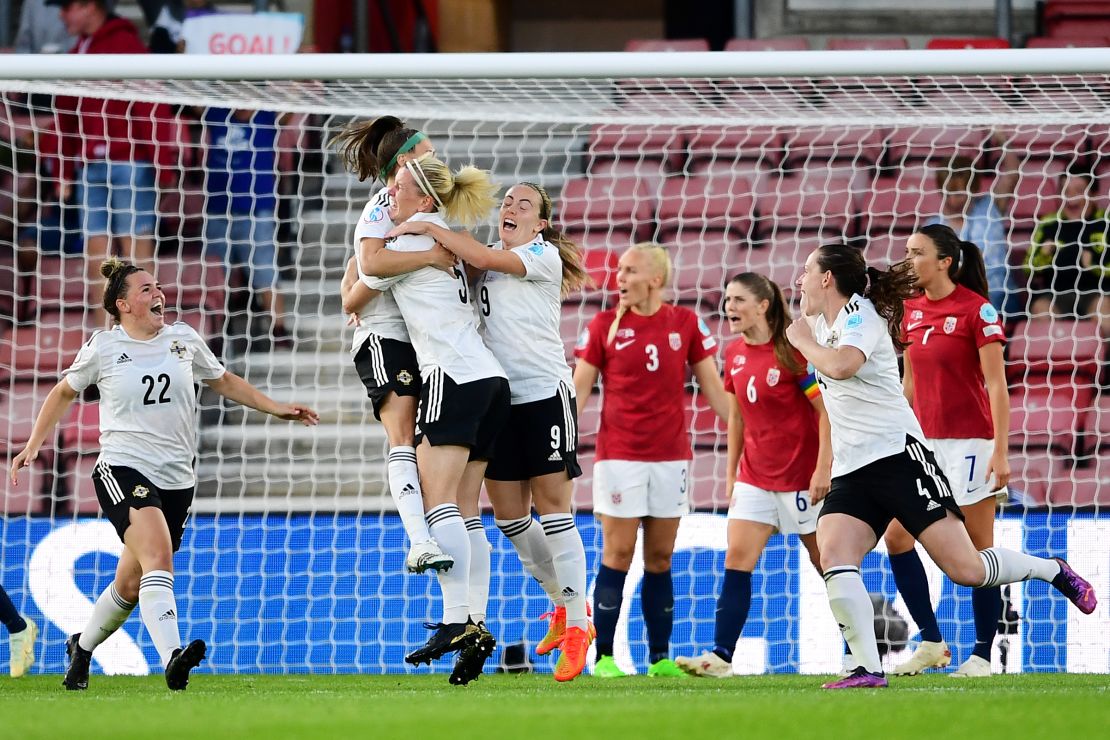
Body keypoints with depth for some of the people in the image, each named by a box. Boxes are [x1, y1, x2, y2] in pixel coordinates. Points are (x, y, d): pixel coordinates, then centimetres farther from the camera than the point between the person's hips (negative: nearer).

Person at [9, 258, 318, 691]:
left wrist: (277, 409, 19)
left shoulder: (183, 339, 9)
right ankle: (172, 659, -42)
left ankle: (82, 648, 37)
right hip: (122, 471, -5)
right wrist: (34, 444, 10)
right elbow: (64, 393, 16)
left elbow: (224, 382, 25)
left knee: (131, 585, 10)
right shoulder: (103, 348, 0)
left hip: (176, 478, 5)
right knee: (158, 557, -29)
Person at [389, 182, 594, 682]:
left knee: (552, 508, -8)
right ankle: (562, 604, 27)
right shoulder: (483, 264, 14)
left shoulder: (544, 256, -4)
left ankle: (576, 627, -3)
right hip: (497, 398, 6)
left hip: (545, 393, -6)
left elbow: (486, 258, -18)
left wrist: (428, 228, -15)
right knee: (508, 517, 7)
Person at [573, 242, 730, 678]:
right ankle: (603, 656, 0)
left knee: (660, 558, 6)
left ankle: (661, 657, 9)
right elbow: (579, 389, 2)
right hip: (619, 457, -2)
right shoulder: (604, 326, 0)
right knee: (617, 555, -4)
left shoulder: (686, 324, 3)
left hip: (671, 457, 2)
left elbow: (713, 388, 8)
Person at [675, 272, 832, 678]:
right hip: (755, 475, 6)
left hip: (801, 475, -6)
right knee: (736, 560, -6)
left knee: (826, 562, 4)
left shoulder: (792, 351, -14)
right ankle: (721, 656, -11)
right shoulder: (735, 355, 5)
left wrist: (823, 468, -19)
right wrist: (731, 473, 14)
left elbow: (827, 412, -13)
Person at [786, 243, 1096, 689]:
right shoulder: (823, 321, 17)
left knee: (965, 568, -10)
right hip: (851, 470, 8)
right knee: (833, 557, -20)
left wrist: (804, 341, -15)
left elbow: (841, 366, -29)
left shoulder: (860, 315, -8)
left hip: (898, 455, -8)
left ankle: (1053, 571, 17)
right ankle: (868, 669, -24)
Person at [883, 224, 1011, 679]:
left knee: (977, 548, -2)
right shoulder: (911, 310, 9)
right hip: (923, 442, 7)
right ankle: (931, 642, 8)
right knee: (895, 536, -1)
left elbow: (996, 385, -11)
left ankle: (982, 654, 3)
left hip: (969, 442, -7)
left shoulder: (977, 310, -10)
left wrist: (1000, 451, -16)